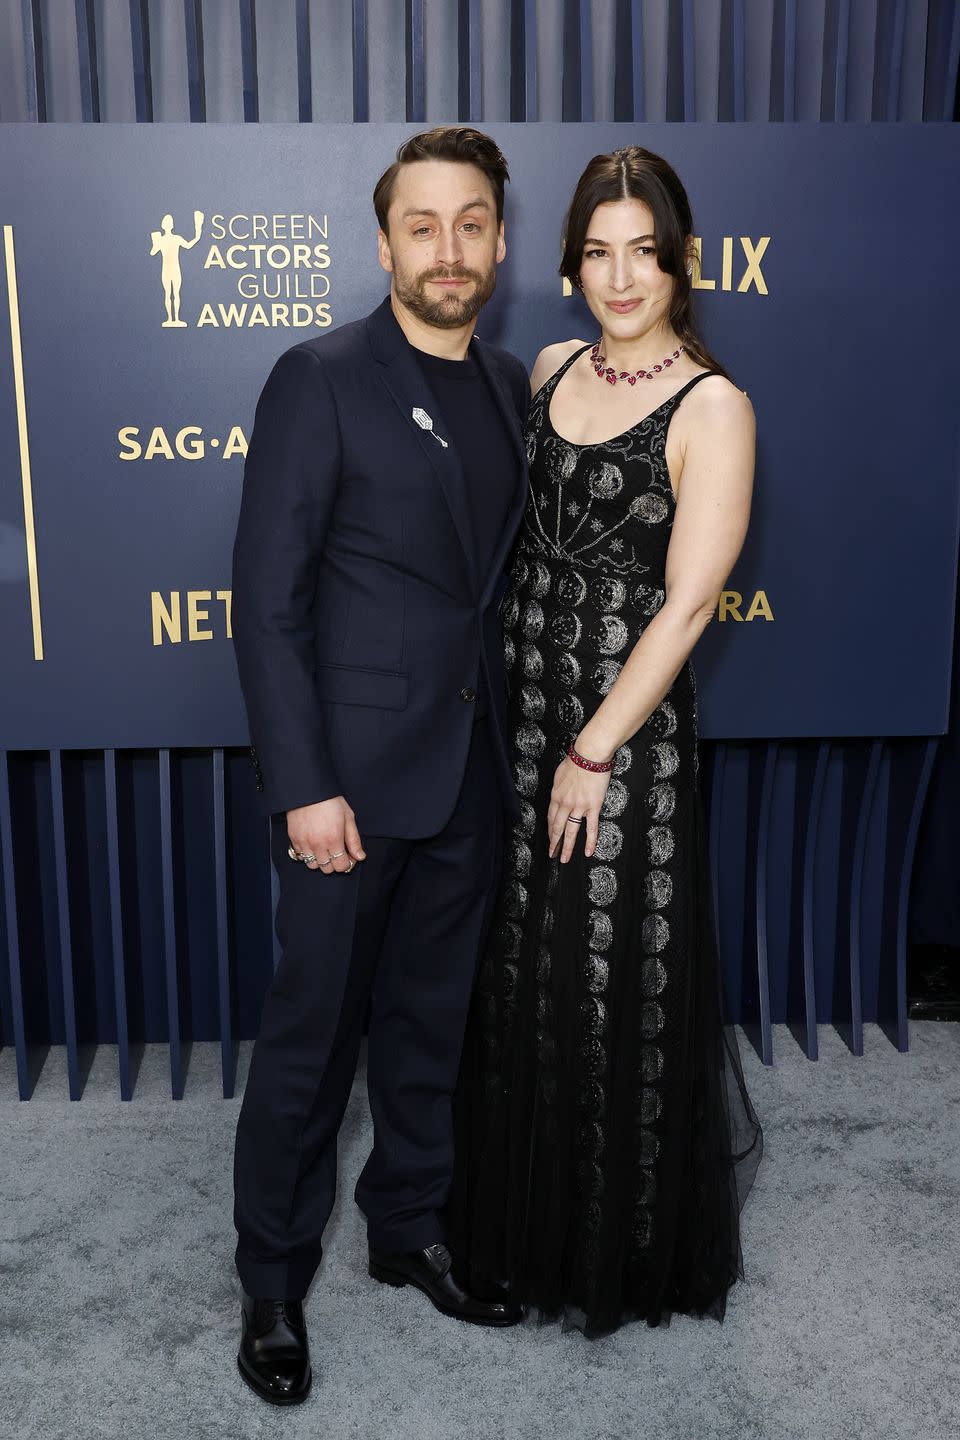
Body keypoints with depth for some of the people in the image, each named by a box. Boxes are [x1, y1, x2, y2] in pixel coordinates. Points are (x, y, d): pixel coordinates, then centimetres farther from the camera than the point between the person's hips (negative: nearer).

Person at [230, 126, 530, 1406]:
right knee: (313, 1032, 7)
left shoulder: (511, 387, 9)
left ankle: (411, 1227, 38)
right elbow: (268, 594, -13)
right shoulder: (321, 379, -9)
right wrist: (302, 784, -17)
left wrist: (516, 738, 6)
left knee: (432, 1021, 18)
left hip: (471, 772, 6)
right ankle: (273, 1277, 27)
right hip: (351, 771, -5)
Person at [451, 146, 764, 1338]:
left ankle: (626, 1248, 30)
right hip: (515, 703, 6)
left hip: (626, 723, -6)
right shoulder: (550, 369, 7)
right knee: (518, 969, 15)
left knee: (616, 977, 6)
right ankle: (526, 1209, 39)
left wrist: (594, 754, -15)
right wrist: (505, 692, 8)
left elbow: (686, 606, -15)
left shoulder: (712, 409, -12)